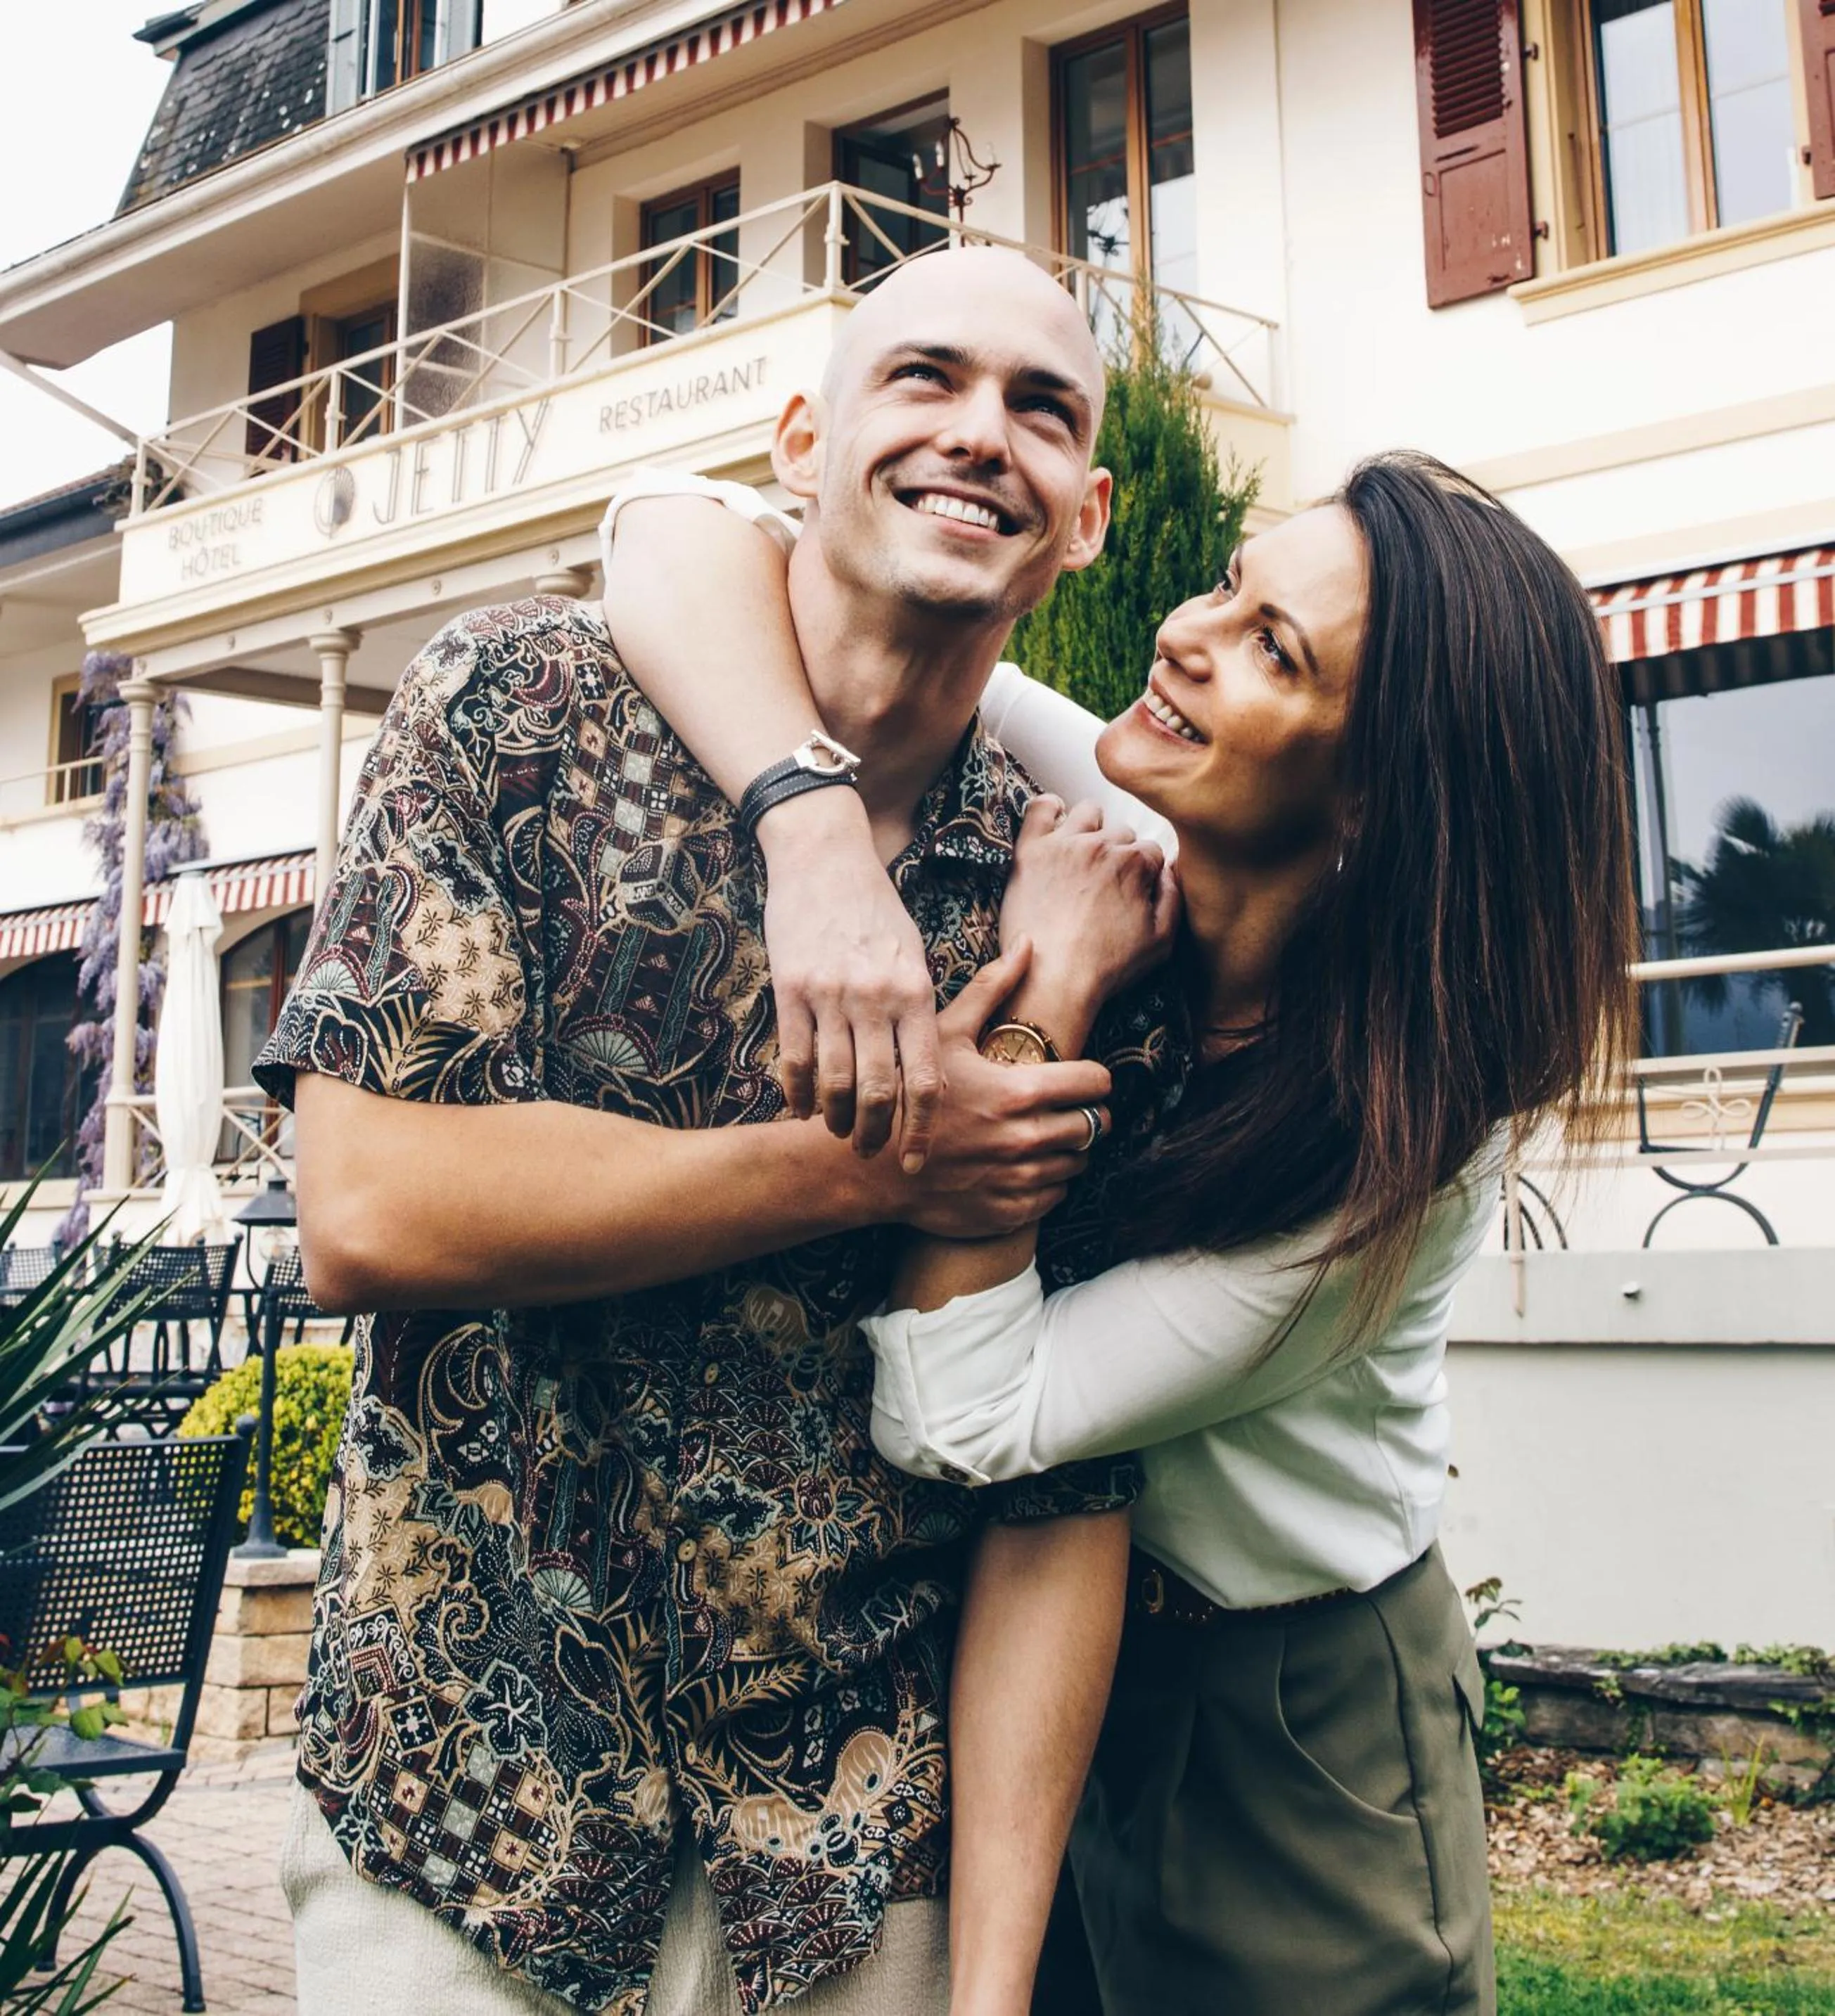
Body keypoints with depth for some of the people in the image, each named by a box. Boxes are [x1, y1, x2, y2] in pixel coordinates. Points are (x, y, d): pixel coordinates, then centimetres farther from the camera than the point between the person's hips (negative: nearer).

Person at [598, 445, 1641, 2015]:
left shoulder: (1408, 1126, -26)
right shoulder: (1109, 828, -17)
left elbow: (960, 1421, -32)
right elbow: (679, 530, -23)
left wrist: (1051, 998, -31)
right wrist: (823, 826, -40)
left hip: (1276, 1725, -4)